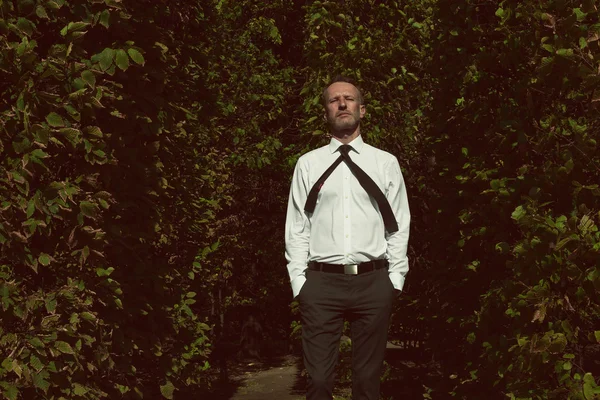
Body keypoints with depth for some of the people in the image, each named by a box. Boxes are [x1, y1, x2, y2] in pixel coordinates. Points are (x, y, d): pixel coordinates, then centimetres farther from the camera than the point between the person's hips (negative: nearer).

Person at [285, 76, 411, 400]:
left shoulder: (386, 163, 8)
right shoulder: (307, 164, 8)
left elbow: (399, 225, 6)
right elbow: (296, 227, 5)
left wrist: (395, 278, 0)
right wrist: (299, 282, -2)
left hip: (373, 282, 1)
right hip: (321, 282, 0)